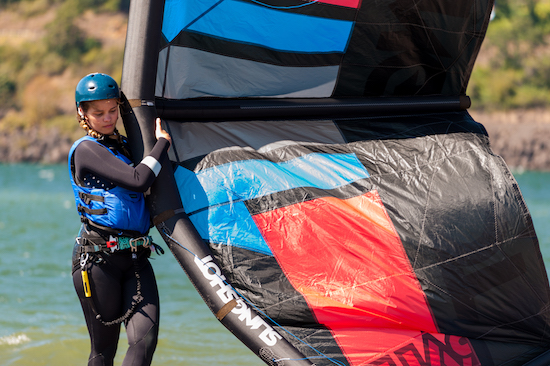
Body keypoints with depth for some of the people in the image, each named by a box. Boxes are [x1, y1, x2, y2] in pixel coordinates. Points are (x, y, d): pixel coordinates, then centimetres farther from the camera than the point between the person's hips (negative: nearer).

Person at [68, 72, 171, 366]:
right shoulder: (85, 150, -6)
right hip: (98, 259, -6)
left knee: (145, 339, -13)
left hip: (136, 258, 6)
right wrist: (163, 141, -6)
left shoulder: (124, 146, 17)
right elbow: (138, 181, -19)